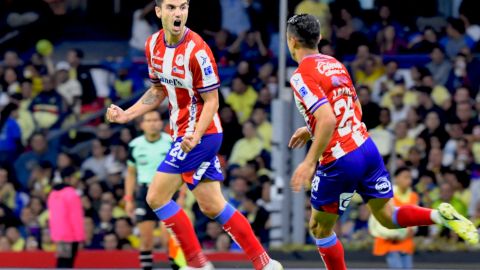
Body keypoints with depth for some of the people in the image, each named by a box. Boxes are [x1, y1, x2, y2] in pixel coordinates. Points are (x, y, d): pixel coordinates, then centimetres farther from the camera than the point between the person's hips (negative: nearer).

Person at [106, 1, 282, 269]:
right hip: (182, 132, 8)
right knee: (212, 206, 10)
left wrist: (195, 137, -29)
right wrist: (126, 115, 7)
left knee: (156, 197, -7)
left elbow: (211, 101, -16)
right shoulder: (153, 45, 3)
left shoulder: (197, 50, -21)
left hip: (201, 133, -8)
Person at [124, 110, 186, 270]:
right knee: (146, 238, 0)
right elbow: (131, 173, 13)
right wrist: (128, 199, 8)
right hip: (145, 193, 2)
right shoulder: (135, 145, 3)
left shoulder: (172, 143, -3)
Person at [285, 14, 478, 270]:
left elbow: (327, 120, -25)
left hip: (339, 162, -7)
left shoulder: (302, 76, -13)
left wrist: (309, 162, -22)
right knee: (387, 216, 13)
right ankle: (441, 215, -10)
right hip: (367, 148, 7)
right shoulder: (334, 64, 13)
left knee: (320, 228, 11)